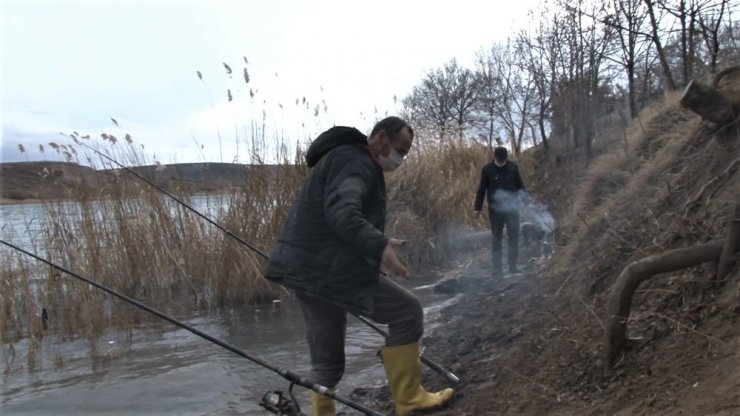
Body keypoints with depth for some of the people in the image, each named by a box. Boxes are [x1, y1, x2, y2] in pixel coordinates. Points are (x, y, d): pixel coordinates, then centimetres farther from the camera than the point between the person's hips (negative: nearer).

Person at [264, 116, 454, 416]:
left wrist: (371, 254, 24)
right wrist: (379, 246, -42)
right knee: (407, 312, -1)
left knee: (326, 359, 16)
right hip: (328, 270, -10)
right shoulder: (354, 161, -11)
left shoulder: (349, 160, 23)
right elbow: (341, 213, -29)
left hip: (305, 268, 10)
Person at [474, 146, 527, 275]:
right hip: (495, 209, -1)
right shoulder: (487, 169, -3)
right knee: (496, 239, 5)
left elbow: (520, 185, 11)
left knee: (514, 237, 1)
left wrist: (524, 199, 2)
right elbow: (481, 189, 1)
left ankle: (513, 266, 9)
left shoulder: (513, 167, 1)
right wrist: (478, 207, -2)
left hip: (512, 208, 1)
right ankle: (497, 268, 10)